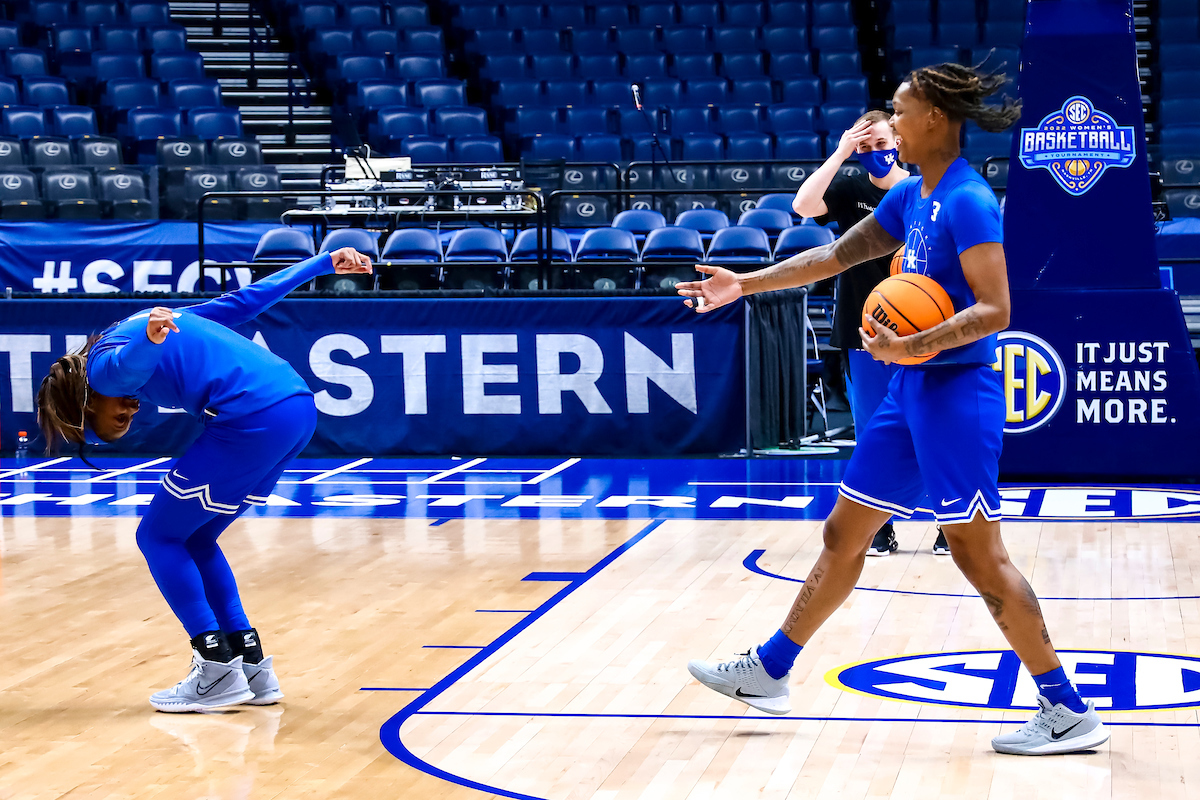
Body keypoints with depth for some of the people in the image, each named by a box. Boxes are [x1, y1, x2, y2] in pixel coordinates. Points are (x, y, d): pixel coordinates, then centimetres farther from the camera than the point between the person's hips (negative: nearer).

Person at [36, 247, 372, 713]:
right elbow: (247, 298, 29)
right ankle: (253, 668, 20)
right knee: (193, 540, 19)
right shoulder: (151, 322, 28)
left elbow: (131, 361, -24)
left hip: (254, 420, -9)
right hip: (300, 409, 9)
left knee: (158, 537, 6)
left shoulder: (102, 367, 2)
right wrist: (324, 263, 34)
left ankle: (220, 673, 5)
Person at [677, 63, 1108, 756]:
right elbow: (837, 256, 21)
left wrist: (911, 346, -28)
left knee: (979, 555, -7)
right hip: (912, 392, 9)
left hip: (957, 393, -9)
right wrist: (746, 285, 21)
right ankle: (770, 672, 28)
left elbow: (994, 311, -22)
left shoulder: (968, 201, -16)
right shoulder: (911, 196, 11)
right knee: (844, 534, 16)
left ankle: (1069, 713, 1)